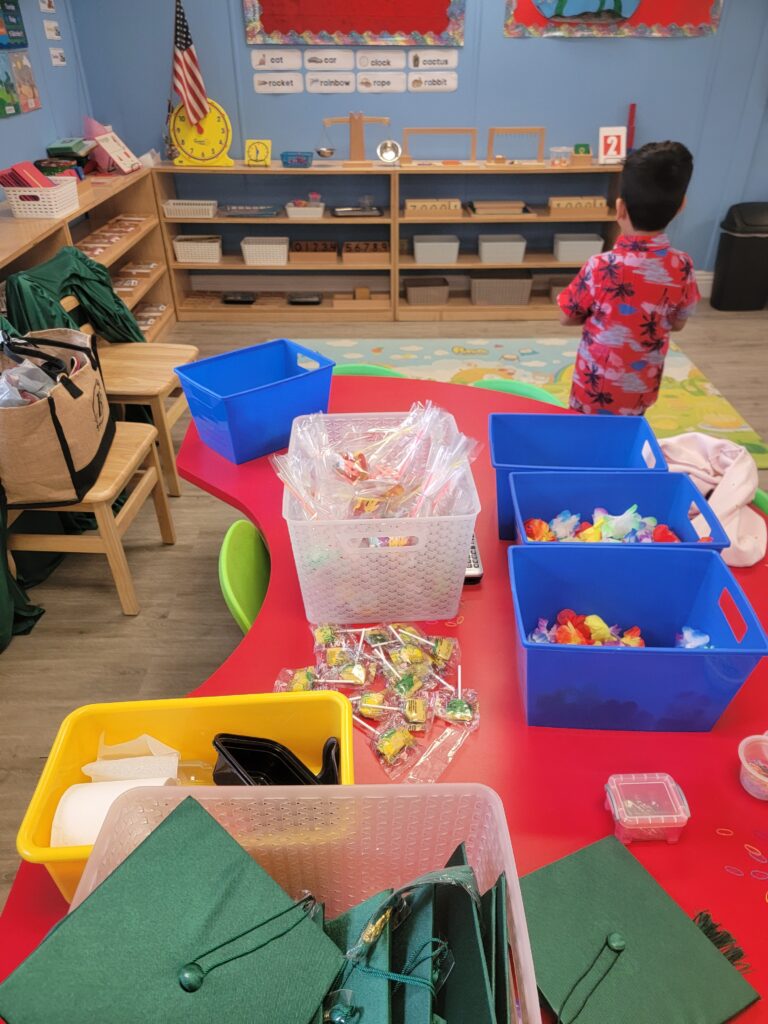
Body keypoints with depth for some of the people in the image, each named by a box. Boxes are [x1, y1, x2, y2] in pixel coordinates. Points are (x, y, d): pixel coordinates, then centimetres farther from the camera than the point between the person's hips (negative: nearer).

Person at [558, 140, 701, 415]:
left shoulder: (601, 267, -25)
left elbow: (567, 317, -10)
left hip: (597, 389, -3)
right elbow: (677, 323, 2)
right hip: (642, 388, 3)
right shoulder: (682, 267, -13)